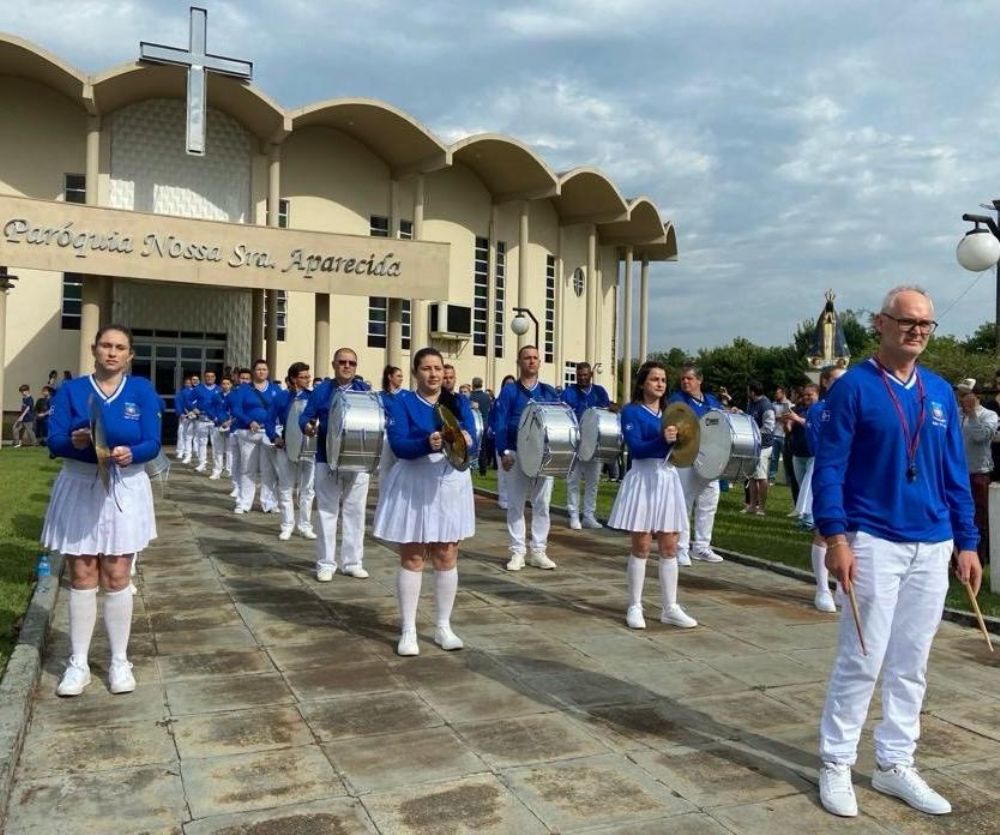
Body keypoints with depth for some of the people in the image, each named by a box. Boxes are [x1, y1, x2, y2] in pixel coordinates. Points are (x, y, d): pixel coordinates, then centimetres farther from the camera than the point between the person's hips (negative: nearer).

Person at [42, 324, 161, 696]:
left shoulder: (142, 390, -1)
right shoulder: (70, 390, 0)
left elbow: (152, 443, -8)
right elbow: (53, 441, -8)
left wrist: (130, 453, -29)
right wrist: (75, 441, -30)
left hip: (125, 489, -1)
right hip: (79, 488, 1)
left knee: (117, 577, 4)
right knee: (82, 578, 6)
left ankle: (119, 661, 16)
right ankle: (78, 663, 17)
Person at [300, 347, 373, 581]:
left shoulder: (365, 390, 6)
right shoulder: (321, 390, 5)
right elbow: (306, 416, 0)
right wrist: (307, 427, -22)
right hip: (327, 460, -1)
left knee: (355, 511, 7)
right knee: (327, 511, 5)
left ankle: (353, 562, 17)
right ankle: (326, 564, 12)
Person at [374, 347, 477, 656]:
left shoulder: (459, 403, 5)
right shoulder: (401, 402, -3)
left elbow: (473, 446, -5)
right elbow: (398, 445, -16)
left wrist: (466, 443, -29)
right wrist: (428, 443, -35)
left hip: (451, 484, 3)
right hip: (414, 485, -3)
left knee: (447, 557, 8)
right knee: (412, 558, 3)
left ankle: (443, 627, 21)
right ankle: (408, 631, 12)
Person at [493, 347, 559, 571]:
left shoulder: (549, 392, 9)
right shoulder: (509, 391, 1)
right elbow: (499, 423, -6)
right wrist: (503, 452, -16)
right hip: (517, 455, -2)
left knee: (542, 505, 5)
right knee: (516, 505, 2)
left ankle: (539, 552, 14)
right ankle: (517, 552, 9)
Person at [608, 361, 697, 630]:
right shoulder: (632, 411, -5)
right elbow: (635, 448, -17)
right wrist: (663, 440, -32)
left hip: (668, 479, 6)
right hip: (644, 479, -6)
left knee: (669, 547, 7)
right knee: (642, 546, -1)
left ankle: (670, 608, 15)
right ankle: (635, 607, 10)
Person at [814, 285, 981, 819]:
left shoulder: (940, 393, 11)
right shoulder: (854, 387, -6)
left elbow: (954, 473, 13)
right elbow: (829, 467, -10)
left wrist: (966, 543, 9)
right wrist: (836, 538, -17)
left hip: (932, 548, 6)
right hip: (874, 543, -5)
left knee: (911, 664, 12)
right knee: (861, 661, -1)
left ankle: (895, 764, 26)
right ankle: (835, 765, 14)